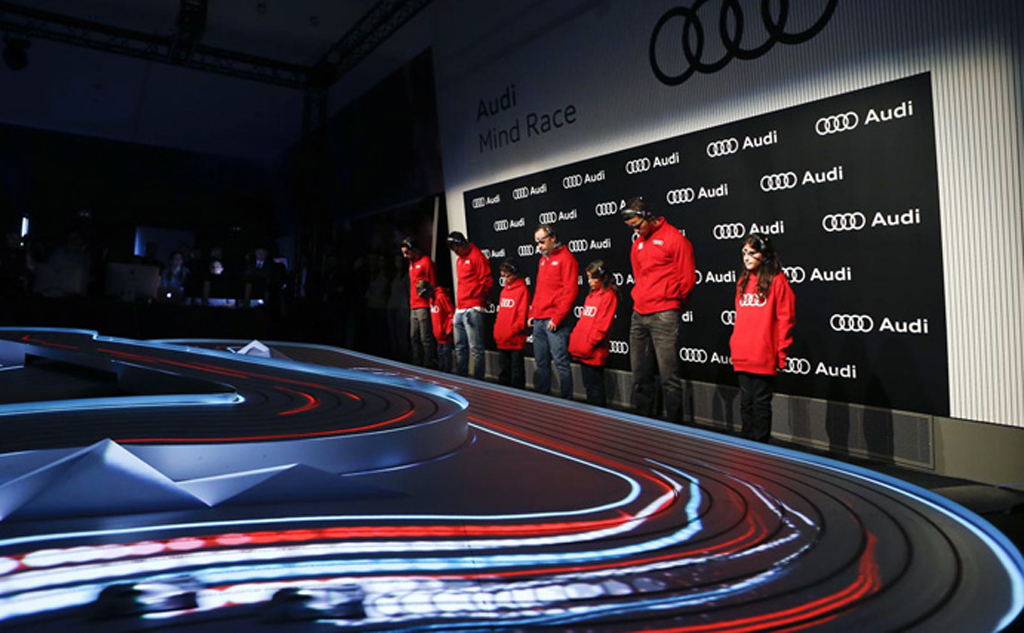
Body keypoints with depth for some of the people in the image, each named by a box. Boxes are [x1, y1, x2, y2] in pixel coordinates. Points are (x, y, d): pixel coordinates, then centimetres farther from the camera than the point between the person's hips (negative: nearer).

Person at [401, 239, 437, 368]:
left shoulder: (425, 262, -5)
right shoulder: (411, 263, 21)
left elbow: (433, 284, -9)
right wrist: (411, 303, 17)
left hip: (424, 307, -9)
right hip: (413, 307, 9)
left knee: (426, 338, -7)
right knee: (414, 338, 11)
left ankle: (428, 365, -4)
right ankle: (417, 365, 17)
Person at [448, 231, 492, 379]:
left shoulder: (477, 256, -6)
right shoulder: (459, 259, 21)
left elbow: (487, 282, -11)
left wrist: (475, 298, -3)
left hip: (472, 310, -9)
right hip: (459, 310, 9)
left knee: (475, 349, -7)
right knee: (460, 348, 14)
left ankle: (478, 381, -3)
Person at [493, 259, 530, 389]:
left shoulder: (522, 290, -9)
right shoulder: (504, 290, 14)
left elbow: (522, 314, -15)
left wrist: (513, 330, -17)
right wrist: (497, 331, 11)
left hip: (515, 339, -8)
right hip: (501, 339, 8)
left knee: (517, 368, 1)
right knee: (503, 369, 16)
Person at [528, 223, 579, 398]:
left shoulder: (566, 258, -6)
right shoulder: (543, 260, 20)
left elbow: (570, 291, -12)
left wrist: (556, 318, -15)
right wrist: (532, 313, 15)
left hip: (554, 322, -8)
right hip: (538, 321, 8)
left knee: (561, 363, -5)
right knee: (541, 363, 12)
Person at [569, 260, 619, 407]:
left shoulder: (608, 295, -10)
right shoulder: (591, 295, 17)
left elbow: (602, 325, -16)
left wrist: (589, 345, -17)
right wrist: (574, 341, 11)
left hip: (594, 353, -8)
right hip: (582, 351, 8)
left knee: (594, 386, -2)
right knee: (588, 384, 15)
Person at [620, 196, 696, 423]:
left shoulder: (674, 238, -4)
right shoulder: (638, 244, 18)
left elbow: (687, 279, -4)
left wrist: (670, 303, 5)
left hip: (664, 317, -7)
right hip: (639, 316, 8)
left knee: (669, 378, -7)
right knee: (640, 377, 12)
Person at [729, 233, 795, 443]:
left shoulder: (777, 281, -7)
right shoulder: (743, 281, 13)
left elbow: (786, 319, -9)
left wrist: (781, 353, -10)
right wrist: (734, 346, 13)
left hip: (763, 359, -6)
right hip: (742, 358, 6)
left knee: (761, 403, 3)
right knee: (746, 402, 13)